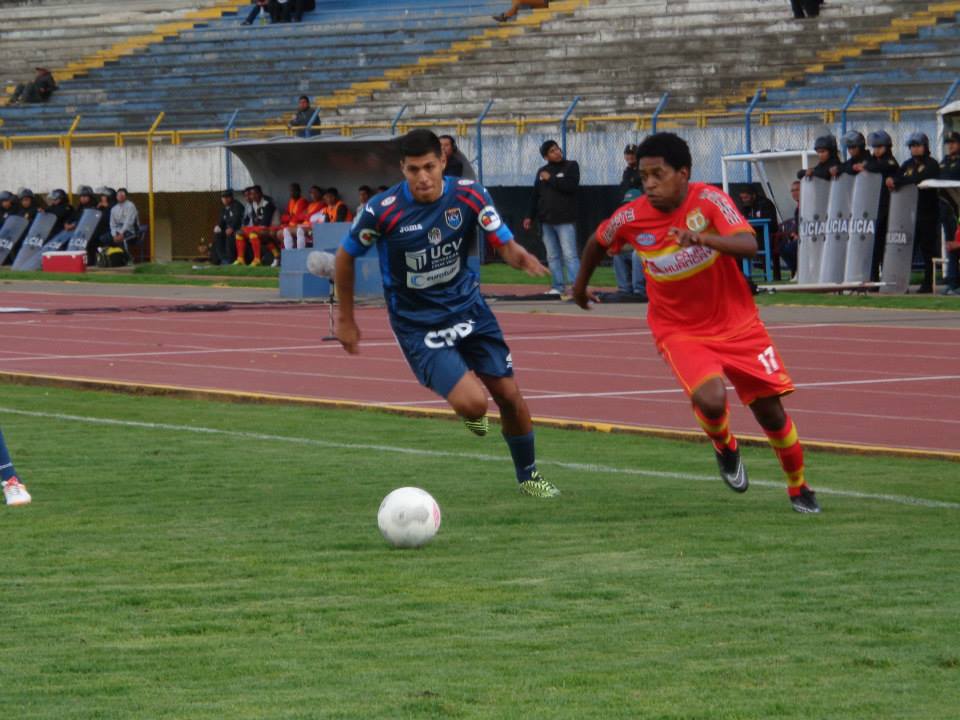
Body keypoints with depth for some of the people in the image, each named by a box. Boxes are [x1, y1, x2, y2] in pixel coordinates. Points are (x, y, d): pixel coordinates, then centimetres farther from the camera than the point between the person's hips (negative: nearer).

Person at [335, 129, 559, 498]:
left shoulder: (470, 196, -12)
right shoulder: (383, 210, -20)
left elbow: (505, 245, -9)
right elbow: (345, 257, -5)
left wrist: (522, 257, -34)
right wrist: (345, 320, 2)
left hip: (468, 306, 3)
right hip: (418, 325, -3)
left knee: (509, 395, 3)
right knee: (473, 403, -20)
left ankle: (528, 475, 29)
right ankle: (471, 413, 21)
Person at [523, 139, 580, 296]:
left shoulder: (571, 166, 1)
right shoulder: (542, 172, 14)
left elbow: (571, 186, -16)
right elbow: (535, 195, 18)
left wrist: (551, 179, -9)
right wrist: (530, 216, 14)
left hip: (565, 220, -5)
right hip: (546, 221, 5)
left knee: (569, 255, -11)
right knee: (553, 256, 7)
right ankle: (558, 287, 13)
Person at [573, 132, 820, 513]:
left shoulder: (709, 200, -18)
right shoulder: (630, 218, -12)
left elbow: (748, 245, -32)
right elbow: (598, 242, 11)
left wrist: (702, 239, -48)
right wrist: (581, 286, 26)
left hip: (736, 323, 0)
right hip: (679, 332, 0)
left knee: (770, 410, 4)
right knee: (710, 400, -27)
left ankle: (798, 488, 28)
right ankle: (725, 448, 9)